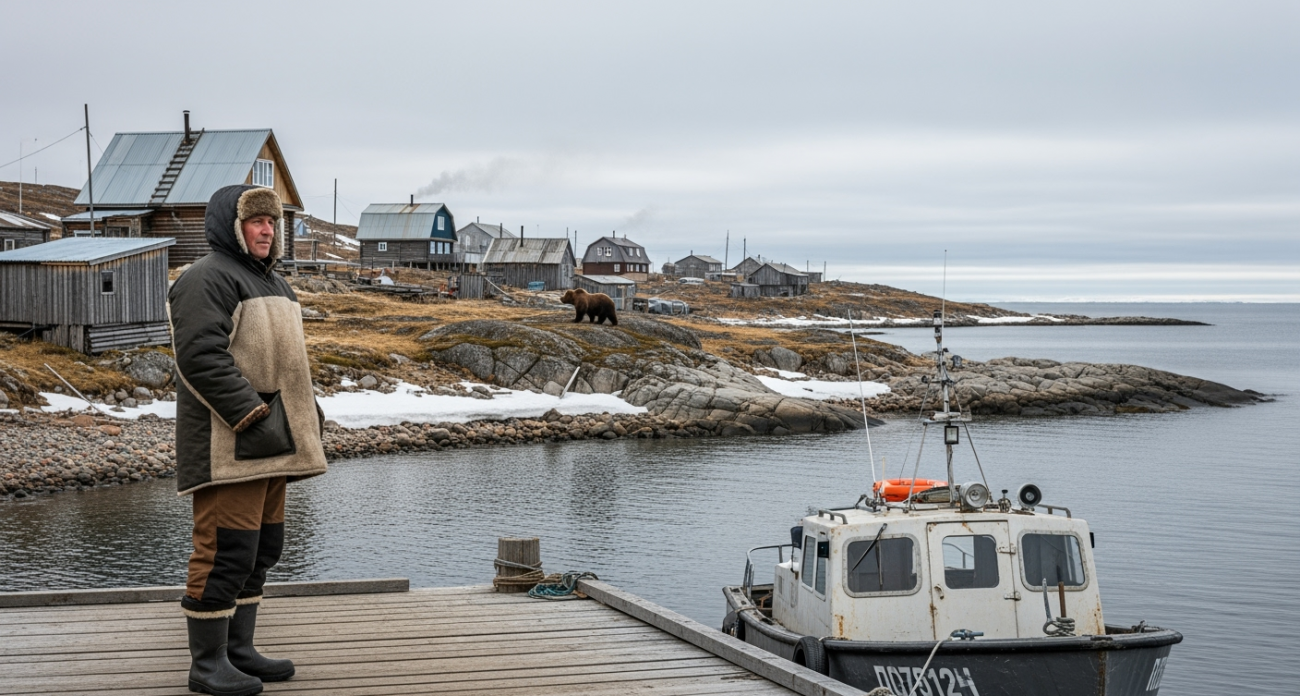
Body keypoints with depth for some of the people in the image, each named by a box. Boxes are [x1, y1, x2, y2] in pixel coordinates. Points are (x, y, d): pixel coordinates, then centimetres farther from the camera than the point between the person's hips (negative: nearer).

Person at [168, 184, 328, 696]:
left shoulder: (271, 282, 23)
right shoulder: (207, 279, -10)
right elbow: (201, 357, -21)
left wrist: (308, 413, 18)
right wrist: (253, 416, -25)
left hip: (269, 446, 10)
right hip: (228, 446, -10)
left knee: (262, 549, 12)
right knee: (226, 549, -9)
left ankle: (239, 651, 21)